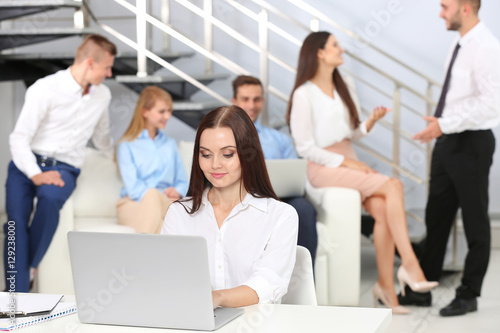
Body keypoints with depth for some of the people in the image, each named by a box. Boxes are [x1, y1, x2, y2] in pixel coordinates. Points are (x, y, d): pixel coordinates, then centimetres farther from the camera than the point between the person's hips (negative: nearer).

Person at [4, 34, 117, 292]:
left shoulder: (102, 95, 12)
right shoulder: (45, 89, -6)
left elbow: (101, 137, 32)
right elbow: (18, 138, -11)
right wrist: (35, 174, -24)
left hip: (64, 167, 2)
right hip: (27, 163, -2)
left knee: (50, 198, -34)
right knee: (17, 221, -26)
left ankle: (28, 266, -18)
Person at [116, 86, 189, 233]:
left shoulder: (170, 145, 26)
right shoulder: (126, 146, 10)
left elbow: (183, 181, 20)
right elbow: (133, 188, -3)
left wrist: (177, 191, -5)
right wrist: (155, 196, -22)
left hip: (167, 202, 3)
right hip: (133, 204, -3)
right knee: (152, 194, -40)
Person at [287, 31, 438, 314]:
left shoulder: (346, 88, 17)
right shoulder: (304, 94, -6)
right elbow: (305, 147, -10)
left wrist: (372, 121, -3)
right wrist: (346, 162, -15)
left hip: (350, 163, 6)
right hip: (324, 168, -6)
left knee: (381, 208, -24)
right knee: (393, 186, -25)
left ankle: (386, 284, -21)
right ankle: (409, 263, -25)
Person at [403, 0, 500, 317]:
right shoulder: (461, 44, 11)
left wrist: (445, 124, -24)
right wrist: (441, 128, 15)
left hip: (471, 143, -9)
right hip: (448, 141, 9)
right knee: (437, 218, 14)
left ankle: (469, 295, 17)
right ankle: (423, 289, 24)